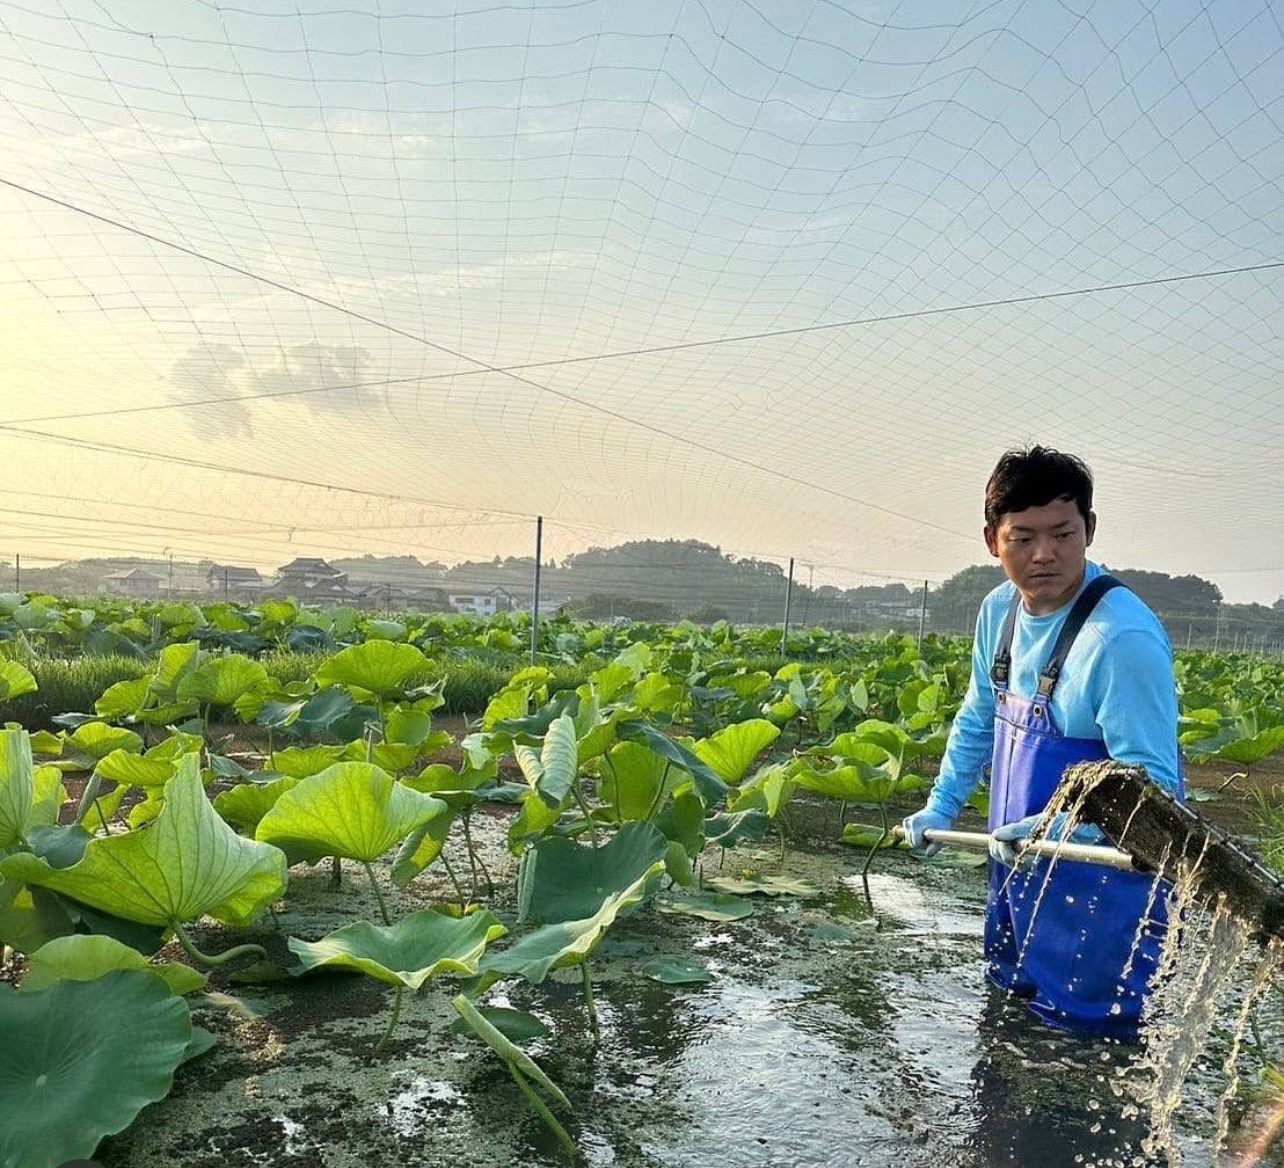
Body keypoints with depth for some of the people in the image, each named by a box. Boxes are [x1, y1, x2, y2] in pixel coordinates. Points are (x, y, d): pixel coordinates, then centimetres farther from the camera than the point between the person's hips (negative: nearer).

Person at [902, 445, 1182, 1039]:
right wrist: (940, 806, 12)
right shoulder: (1000, 611, -2)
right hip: (1017, 871, 8)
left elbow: (1151, 781, -26)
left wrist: (1063, 826, -40)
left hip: (1099, 886, -8)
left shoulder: (1124, 637, -27)